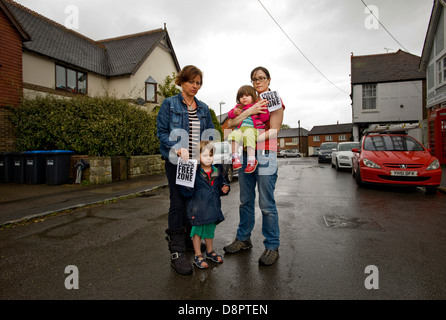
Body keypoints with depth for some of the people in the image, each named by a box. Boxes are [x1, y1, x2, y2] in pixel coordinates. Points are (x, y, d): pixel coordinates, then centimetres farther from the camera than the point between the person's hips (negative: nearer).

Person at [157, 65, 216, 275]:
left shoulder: (203, 108, 16)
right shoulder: (169, 104, 2)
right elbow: (161, 132, -4)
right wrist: (178, 149, -19)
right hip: (177, 161, -5)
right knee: (178, 203, -6)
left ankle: (189, 240, 28)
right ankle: (177, 252, 0)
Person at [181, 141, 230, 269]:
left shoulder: (217, 170, 2)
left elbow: (222, 182, 18)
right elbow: (187, 192, -19)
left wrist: (225, 188, -2)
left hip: (212, 207, 5)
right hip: (198, 209, -5)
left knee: (210, 229, 21)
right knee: (197, 230, 8)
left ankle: (210, 251, 43)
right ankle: (198, 256, 27)